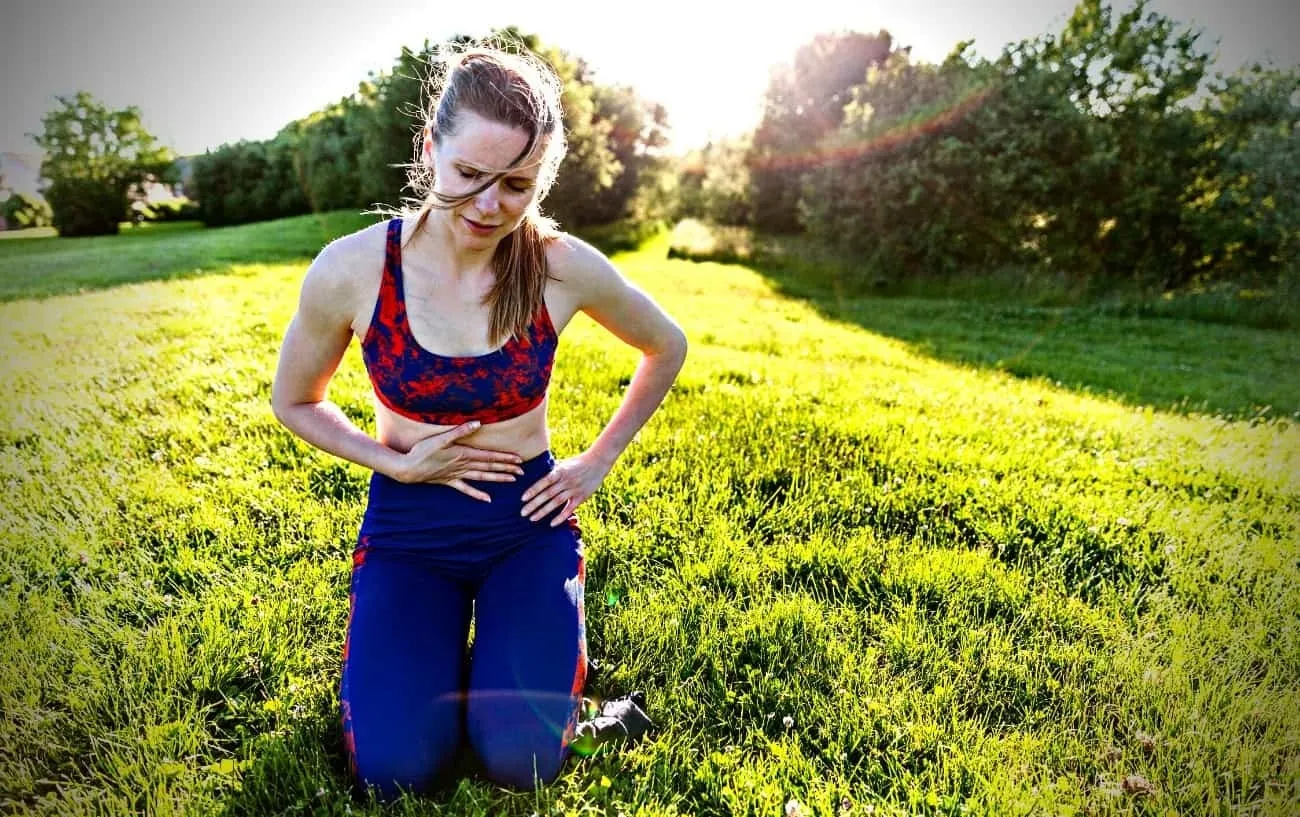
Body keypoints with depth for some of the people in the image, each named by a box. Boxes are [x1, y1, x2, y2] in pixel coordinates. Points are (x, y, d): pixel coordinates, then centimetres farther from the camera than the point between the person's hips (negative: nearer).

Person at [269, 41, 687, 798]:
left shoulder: (566, 268, -16)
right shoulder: (351, 269, -16)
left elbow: (668, 349, 4)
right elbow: (294, 401, 3)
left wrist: (598, 462, 1)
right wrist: (396, 463, -11)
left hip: (529, 518, 0)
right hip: (408, 523, 1)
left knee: (523, 760, -11)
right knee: (395, 767, -12)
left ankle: (546, 633, 20)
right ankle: (437, 646, 20)